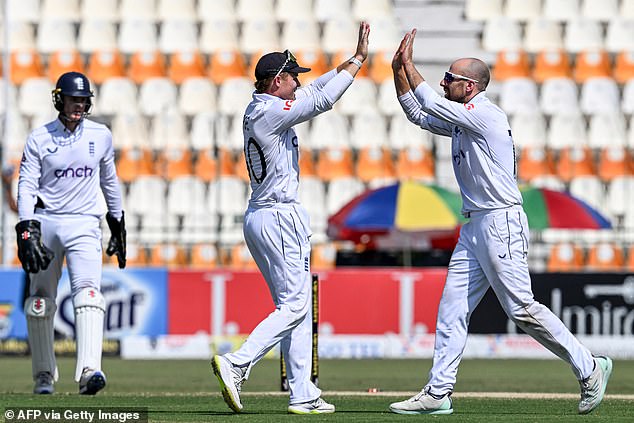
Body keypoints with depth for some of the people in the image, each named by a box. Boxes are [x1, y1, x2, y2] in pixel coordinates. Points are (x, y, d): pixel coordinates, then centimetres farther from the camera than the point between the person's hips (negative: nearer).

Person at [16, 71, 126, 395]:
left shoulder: (100, 136, 7)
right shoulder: (39, 138, 0)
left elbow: (109, 182, 19)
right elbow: (26, 186, -5)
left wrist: (118, 226, 22)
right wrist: (26, 230, -17)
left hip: (84, 225, 0)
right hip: (46, 222, 0)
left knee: (88, 292, -20)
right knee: (40, 301, 5)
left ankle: (89, 371, -34)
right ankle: (44, 376, 19)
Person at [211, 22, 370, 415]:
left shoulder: (260, 107, 13)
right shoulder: (270, 113, -15)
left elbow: (314, 91, 21)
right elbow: (322, 100, -19)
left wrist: (353, 59, 14)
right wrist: (358, 61, -10)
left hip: (261, 217, 10)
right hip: (279, 217, -10)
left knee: (296, 306, 10)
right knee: (294, 305, -10)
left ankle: (303, 395, 9)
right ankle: (237, 364, -19)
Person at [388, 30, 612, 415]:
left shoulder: (486, 114, -12)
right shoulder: (463, 120, 17)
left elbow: (432, 105, -14)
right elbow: (419, 114, 24)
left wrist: (410, 64, -4)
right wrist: (399, 71, 13)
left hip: (501, 224, -10)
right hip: (475, 227, 10)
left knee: (521, 308, -10)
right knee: (452, 308, 4)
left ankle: (589, 368, 0)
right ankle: (439, 393, 3)